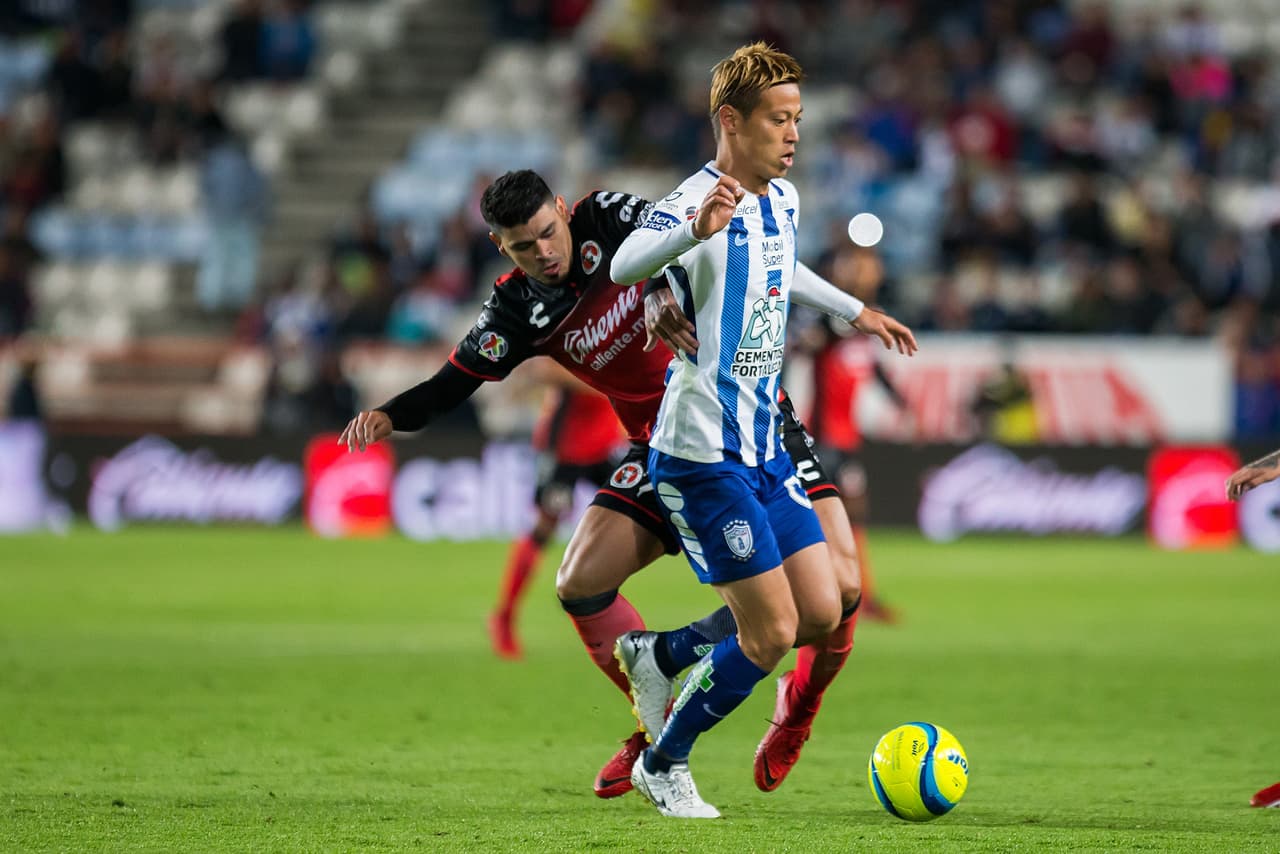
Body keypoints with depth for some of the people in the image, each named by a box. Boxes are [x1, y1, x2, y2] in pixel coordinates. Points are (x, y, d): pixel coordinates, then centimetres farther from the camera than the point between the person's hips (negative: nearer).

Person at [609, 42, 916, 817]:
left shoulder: (784, 199, 8)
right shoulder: (700, 201, -19)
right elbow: (624, 266, -41)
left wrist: (856, 311, 39)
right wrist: (696, 229, -59)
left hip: (763, 447, 9)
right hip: (701, 454, -8)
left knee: (822, 614, 5)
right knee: (772, 633, -7)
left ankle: (658, 655, 24)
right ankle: (663, 768, 13)